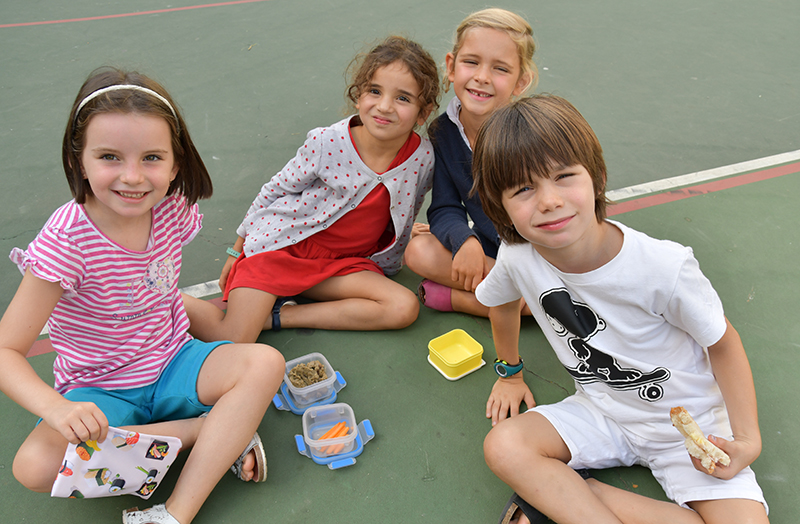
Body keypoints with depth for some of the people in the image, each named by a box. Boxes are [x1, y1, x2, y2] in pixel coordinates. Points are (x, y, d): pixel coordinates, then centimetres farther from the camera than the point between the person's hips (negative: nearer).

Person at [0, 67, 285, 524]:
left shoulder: (173, 209, -11)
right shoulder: (67, 239, -24)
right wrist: (56, 408, -39)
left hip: (172, 363, 3)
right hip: (101, 392, -2)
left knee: (265, 363, -23)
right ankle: (212, 429, -18)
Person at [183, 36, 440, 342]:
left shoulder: (423, 159, -12)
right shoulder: (326, 143, -17)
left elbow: (403, 220, 8)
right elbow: (275, 191, -2)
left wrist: (386, 262, 19)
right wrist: (237, 249, 7)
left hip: (339, 262, 4)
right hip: (282, 245, -4)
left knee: (405, 308, -21)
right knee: (234, 345, -18)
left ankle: (277, 315, -16)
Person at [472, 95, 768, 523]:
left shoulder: (665, 267, -27)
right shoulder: (516, 257, -17)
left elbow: (723, 343, -10)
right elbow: (502, 302, 8)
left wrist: (749, 440, -17)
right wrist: (510, 373, 19)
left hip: (688, 423, -1)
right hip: (599, 412, 1)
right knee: (504, 446, -22)